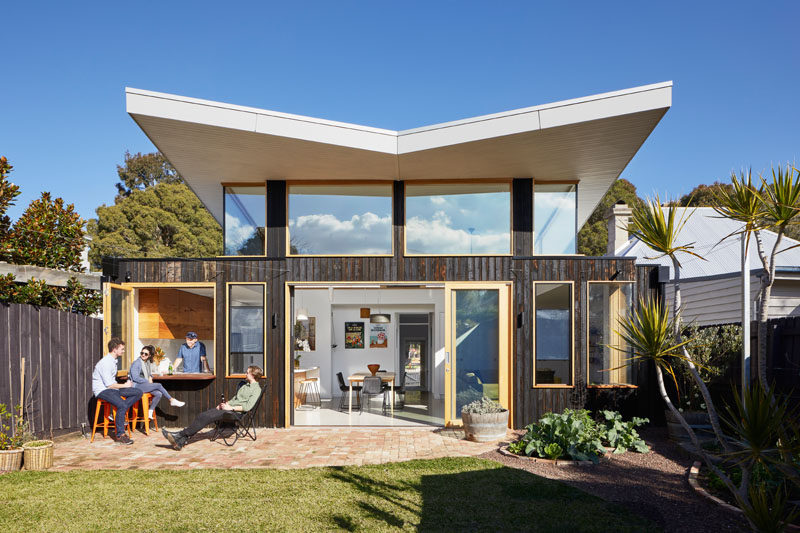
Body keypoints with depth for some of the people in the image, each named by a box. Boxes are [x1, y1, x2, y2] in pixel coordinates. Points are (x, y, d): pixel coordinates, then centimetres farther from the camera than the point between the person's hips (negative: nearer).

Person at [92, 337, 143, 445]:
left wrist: (124, 384, 5)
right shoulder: (106, 363, -18)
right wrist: (125, 385, -7)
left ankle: (119, 415, -9)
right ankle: (119, 435, -22)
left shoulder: (113, 360, 14)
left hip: (111, 388, 10)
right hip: (102, 391, -9)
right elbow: (109, 385, -20)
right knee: (122, 404, -32)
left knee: (138, 392, -5)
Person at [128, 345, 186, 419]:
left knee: (158, 394, -17)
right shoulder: (136, 363, -11)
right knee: (159, 385, -21)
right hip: (137, 386, -8)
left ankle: (150, 412, -12)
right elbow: (135, 378, -16)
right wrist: (148, 381, -11)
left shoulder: (147, 362, 14)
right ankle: (172, 400, -7)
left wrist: (150, 378, 6)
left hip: (145, 385, 8)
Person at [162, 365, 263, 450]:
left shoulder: (256, 389, -5)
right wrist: (225, 403, 10)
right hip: (227, 407, 8)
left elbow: (247, 407, -15)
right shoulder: (245, 386, 26)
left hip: (235, 412, -8)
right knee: (202, 415, -11)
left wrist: (231, 407, -15)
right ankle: (181, 441, -20)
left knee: (206, 417, -22)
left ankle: (180, 434, -21)